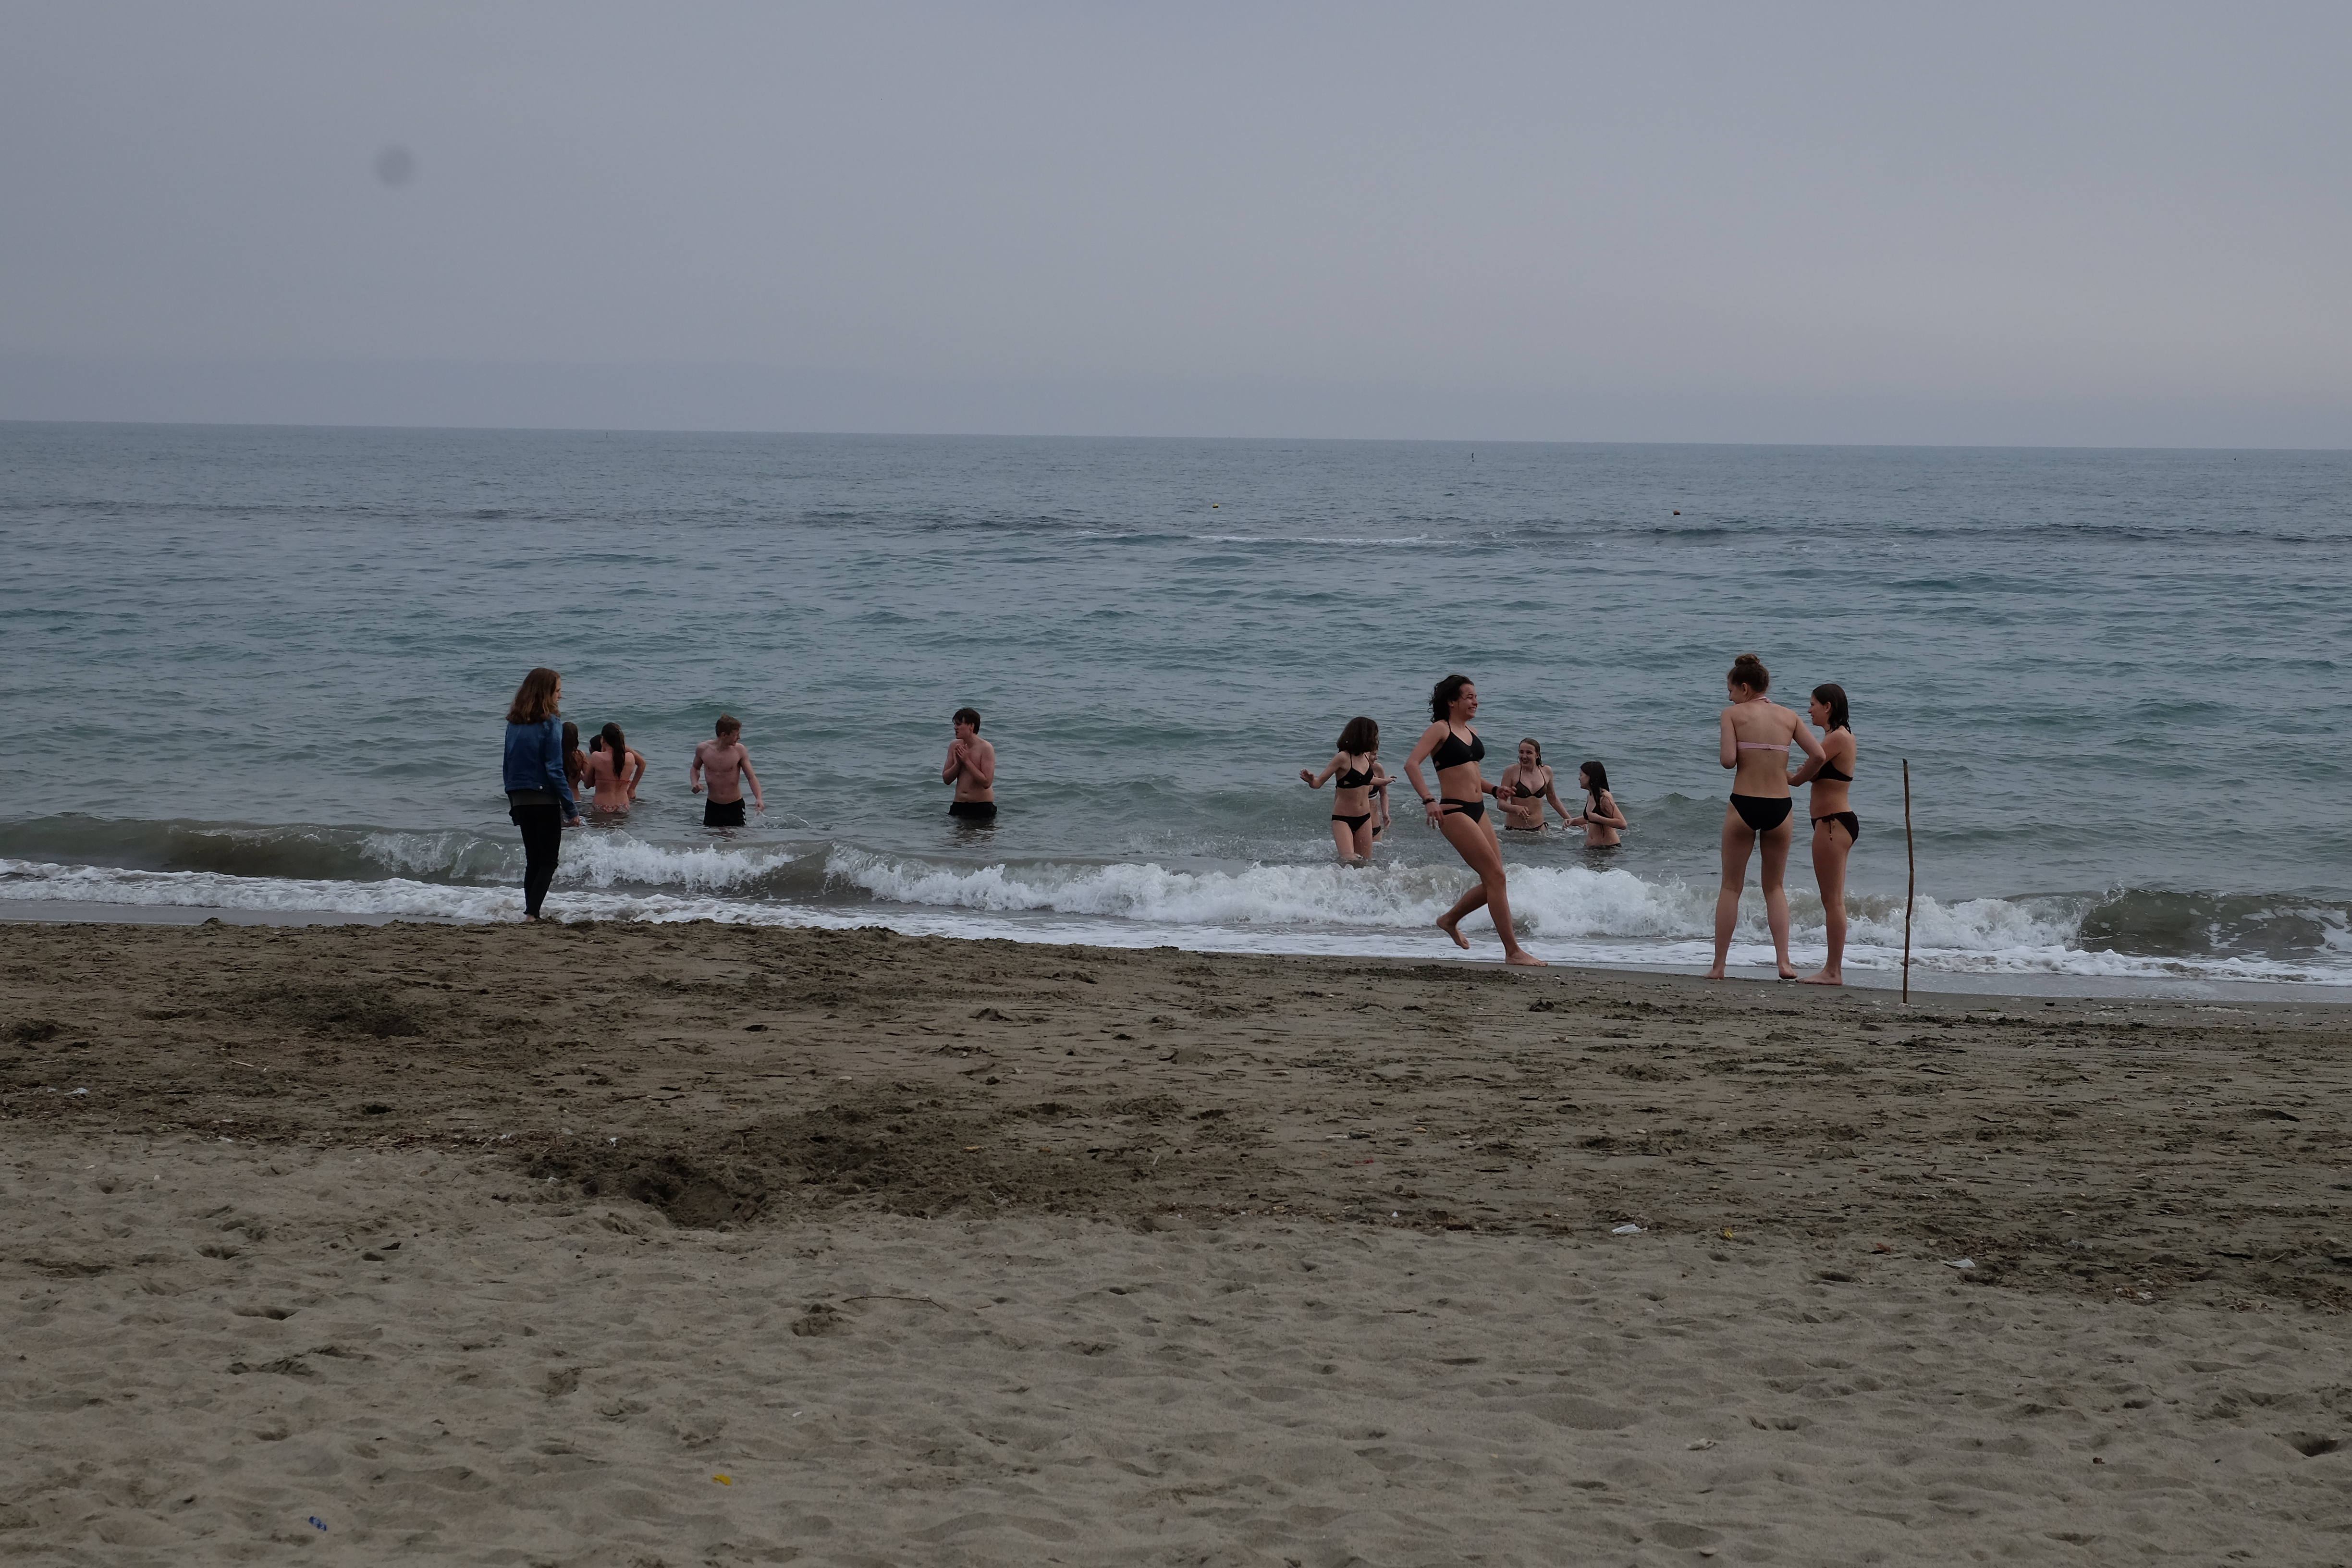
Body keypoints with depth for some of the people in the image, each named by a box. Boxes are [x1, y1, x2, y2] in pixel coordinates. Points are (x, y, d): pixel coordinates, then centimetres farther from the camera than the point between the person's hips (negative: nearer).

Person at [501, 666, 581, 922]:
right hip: (544, 799, -6)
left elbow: (508, 767, 10)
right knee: (548, 862, 1)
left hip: (520, 800, 6)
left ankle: (530, 914, 12)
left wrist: (513, 804, 17)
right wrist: (572, 809, -11)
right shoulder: (549, 725, -13)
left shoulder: (514, 724, 7)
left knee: (533, 861, 14)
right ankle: (532, 914, -11)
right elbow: (555, 771, -16)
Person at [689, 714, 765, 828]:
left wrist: (759, 799, -26)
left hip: (735, 806, -1)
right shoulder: (703, 749, -6)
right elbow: (695, 768, 16)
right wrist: (694, 783, -5)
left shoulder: (739, 750, -10)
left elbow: (752, 777, -10)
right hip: (712, 806, 1)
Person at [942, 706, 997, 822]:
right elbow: (946, 780, 8)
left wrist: (967, 761, -19)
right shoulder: (954, 746, 5)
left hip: (982, 806, -5)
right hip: (959, 805, 5)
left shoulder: (986, 748, -13)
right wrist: (958, 763, -11)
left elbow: (987, 783, -20)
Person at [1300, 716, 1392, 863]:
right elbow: (1319, 782, -12)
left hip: (1365, 819, 7)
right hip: (1343, 819, -7)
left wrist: (1384, 781, 47)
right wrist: (1311, 780, -36)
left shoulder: (1366, 757, 7)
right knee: (1351, 862, -21)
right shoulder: (1343, 758, -14)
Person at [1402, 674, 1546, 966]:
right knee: (1496, 877, -12)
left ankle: (1450, 920, 31)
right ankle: (1513, 951, -9)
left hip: (1478, 811, 9)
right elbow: (1412, 764, -18)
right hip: (1455, 811, -9)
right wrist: (1428, 800, -27)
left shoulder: (1471, 731, 17)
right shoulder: (1440, 729, -7)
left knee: (1493, 883, 8)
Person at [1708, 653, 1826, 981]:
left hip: (1744, 806, -3)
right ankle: (1783, 961, 4)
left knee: (1731, 887, 9)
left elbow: (1728, 759, -14)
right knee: (1775, 887, 17)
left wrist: (1723, 750, 8)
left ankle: (1719, 965, 10)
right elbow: (1819, 756, 2)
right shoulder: (1788, 716, 7)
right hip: (1780, 807, 3)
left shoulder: (1733, 714, -3)